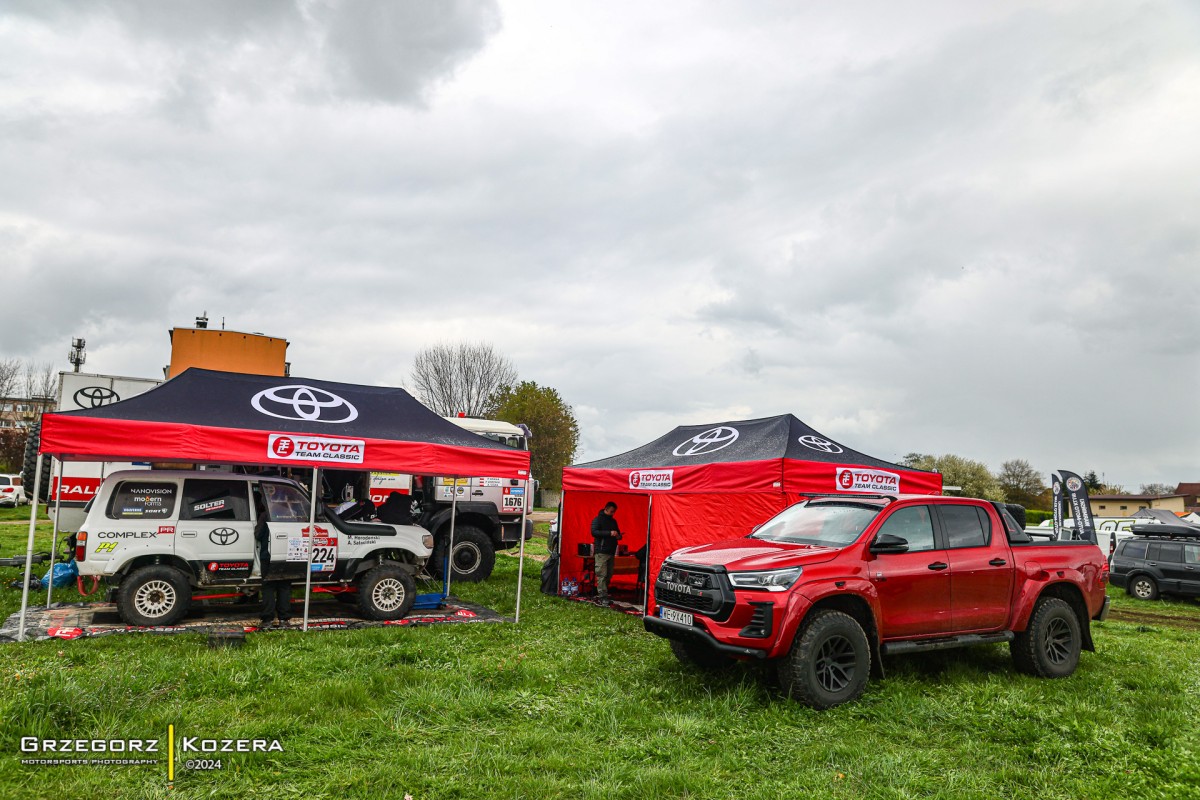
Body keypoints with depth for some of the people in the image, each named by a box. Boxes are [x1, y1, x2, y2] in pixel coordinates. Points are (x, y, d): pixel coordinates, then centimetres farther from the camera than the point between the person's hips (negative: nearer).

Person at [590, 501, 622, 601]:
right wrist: (609, 533, -22)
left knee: (609, 574, 7)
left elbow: (617, 532, 30)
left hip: (611, 551, 7)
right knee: (601, 574, -11)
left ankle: (603, 593, 15)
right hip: (601, 551, -7)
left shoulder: (613, 521, 19)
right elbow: (594, 532, -15)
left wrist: (618, 536, 4)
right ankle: (602, 595, -12)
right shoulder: (598, 519, -3)